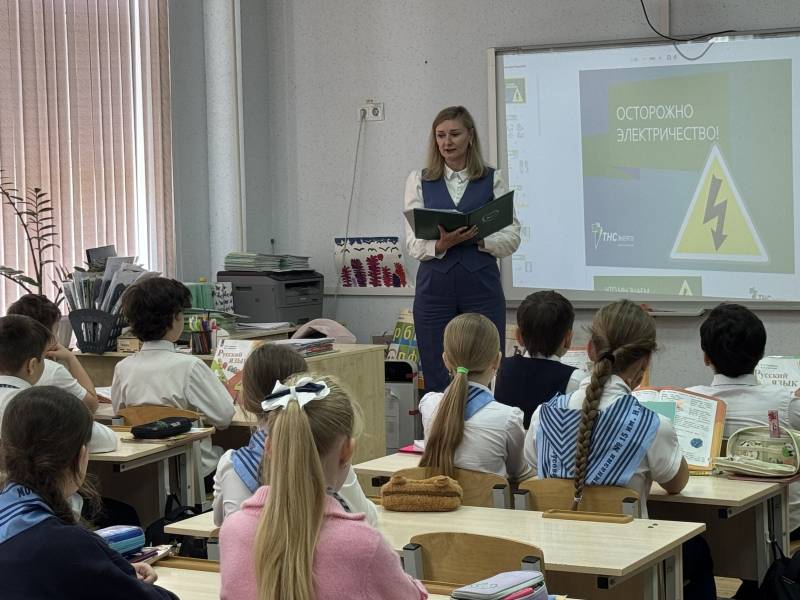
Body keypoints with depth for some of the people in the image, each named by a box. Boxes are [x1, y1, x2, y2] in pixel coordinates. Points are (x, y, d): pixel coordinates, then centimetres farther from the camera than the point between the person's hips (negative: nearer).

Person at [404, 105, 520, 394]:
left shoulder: (493, 180, 7)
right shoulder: (419, 181, 9)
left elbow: (512, 237, 2)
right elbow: (413, 242, 1)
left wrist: (478, 239, -17)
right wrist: (441, 244, -20)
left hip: (481, 287, -1)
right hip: (435, 288, 1)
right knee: (437, 381, 2)